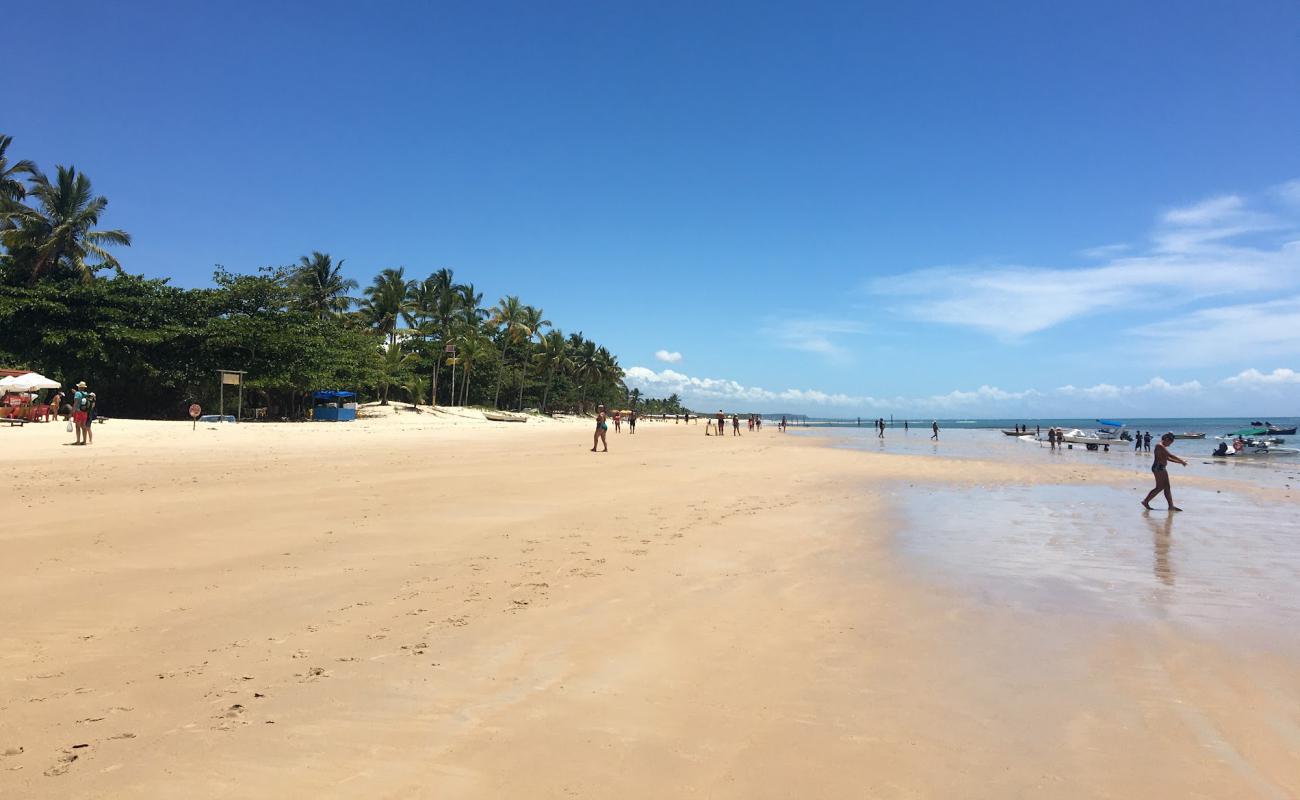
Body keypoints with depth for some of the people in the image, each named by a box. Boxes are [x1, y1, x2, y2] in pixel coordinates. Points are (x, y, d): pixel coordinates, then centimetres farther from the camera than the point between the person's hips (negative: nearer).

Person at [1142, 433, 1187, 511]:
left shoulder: (1163, 447, 18)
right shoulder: (1160, 446, -15)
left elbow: (1168, 458, 24)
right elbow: (1171, 455, -19)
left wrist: (1179, 462, 17)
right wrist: (1181, 461, -13)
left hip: (1162, 468, 11)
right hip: (1158, 468, -11)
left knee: (1167, 487, 9)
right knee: (1159, 487, -7)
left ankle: (1171, 506, 10)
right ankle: (1146, 502, 1)